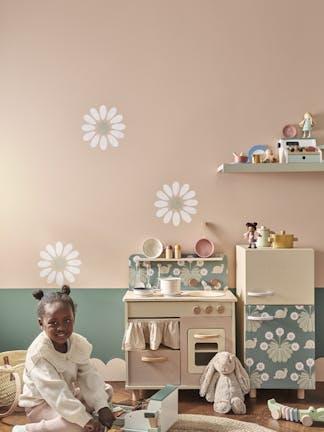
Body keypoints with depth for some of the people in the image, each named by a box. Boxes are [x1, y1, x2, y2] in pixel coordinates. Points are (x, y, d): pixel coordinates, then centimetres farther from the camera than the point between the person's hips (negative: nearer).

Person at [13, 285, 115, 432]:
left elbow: (89, 376, -11)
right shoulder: (38, 353, -29)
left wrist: (102, 406, -23)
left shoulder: (78, 342, -9)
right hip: (41, 405, -7)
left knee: (107, 390, 3)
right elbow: (56, 393, -34)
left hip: (69, 396, 7)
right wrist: (86, 419, -37)